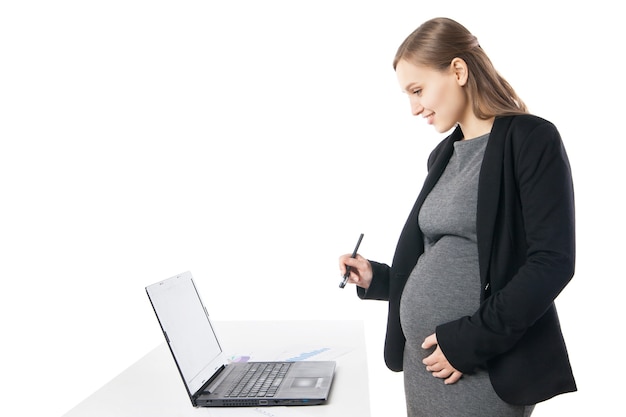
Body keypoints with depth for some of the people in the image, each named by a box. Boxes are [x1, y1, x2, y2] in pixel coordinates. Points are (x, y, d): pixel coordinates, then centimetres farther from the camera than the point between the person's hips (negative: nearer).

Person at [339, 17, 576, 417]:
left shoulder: (531, 139, -9)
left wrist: (470, 342, -18)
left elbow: (552, 262, -16)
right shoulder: (444, 155, 11)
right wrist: (377, 278, 4)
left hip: (483, 370, -7)